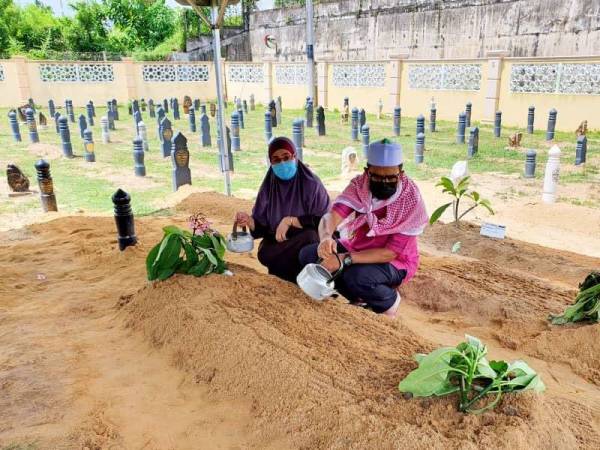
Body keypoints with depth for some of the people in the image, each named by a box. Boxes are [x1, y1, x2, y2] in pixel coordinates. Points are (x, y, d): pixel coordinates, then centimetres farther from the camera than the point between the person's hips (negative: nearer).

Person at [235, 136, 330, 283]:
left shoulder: (311, 184, -9)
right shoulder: (268, 187, 2)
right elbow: (262, 226, 3)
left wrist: (290, 220, -22)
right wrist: (249, 221, -19)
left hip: (307, 244, -2)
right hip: (277, 244, 2)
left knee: (309, 236, -35)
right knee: (264, 254, -30)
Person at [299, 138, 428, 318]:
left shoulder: (411, 201, -25)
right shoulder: (359, 185, -14)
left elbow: (391, 253, -26)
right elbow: (332, 215, -29)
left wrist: (344, 260, -35)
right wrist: (326, 237, -54)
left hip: (394, 262, -5)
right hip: (356, 247, 5)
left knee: (357, 277, -35)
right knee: (308, 255, -12)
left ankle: (389, 301, -1)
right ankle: (361, 297, 2)